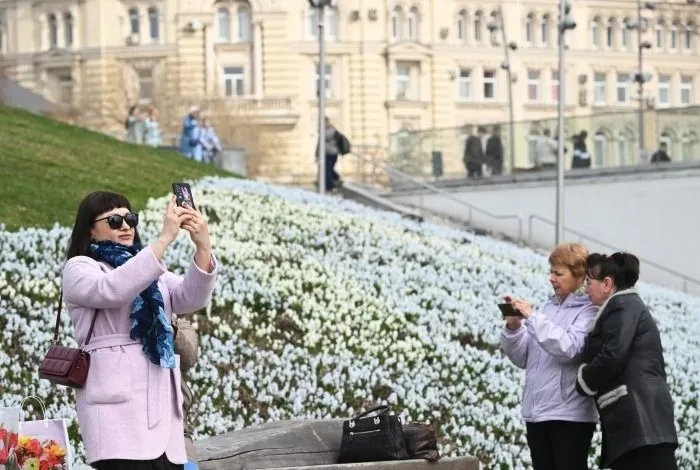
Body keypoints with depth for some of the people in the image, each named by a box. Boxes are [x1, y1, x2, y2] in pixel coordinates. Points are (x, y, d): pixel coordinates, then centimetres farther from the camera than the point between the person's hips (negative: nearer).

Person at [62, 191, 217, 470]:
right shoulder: (79, 269, 8)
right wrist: (164, 238, -19)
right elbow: (113, 290, -15)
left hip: (162, 402, 6)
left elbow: (192, 298, 7)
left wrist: (203, 247, -12)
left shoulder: (149, 270, 25)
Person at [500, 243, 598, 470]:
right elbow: (523, 358, 15)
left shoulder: (589, 310, -5)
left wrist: (532, 317, -19)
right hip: (536, 411, 7)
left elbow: (569, 349, -21)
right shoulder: (548, 307, 14)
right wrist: (513, 327, -3)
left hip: (569, 413, -7)